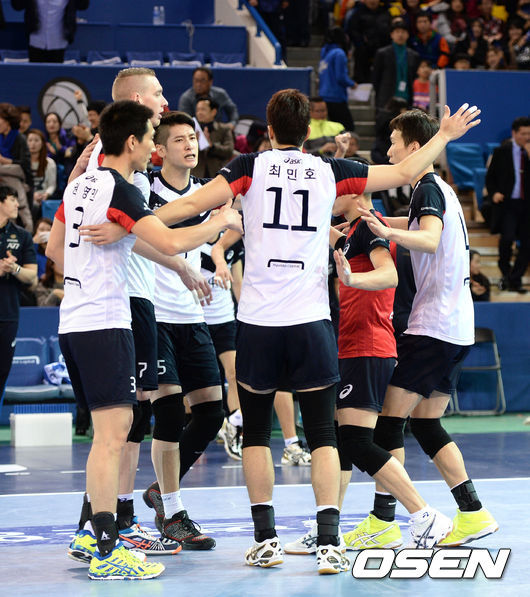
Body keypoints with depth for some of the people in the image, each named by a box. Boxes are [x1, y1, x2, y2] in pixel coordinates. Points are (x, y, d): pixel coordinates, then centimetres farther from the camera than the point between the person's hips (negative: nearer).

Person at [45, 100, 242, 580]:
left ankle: (92, 534, 22)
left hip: (74, 320, 10)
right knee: (112, 435, -11)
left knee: (111, 429, 18)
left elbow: (55, 249, 26)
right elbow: (170, 242, -24)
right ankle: (107, 554, -15)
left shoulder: (79, 185, 14)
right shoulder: (120, 190, -14)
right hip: (104, 324, -10)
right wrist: (222, 221, -9)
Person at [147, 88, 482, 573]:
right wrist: (444, 135, 27)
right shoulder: (330, 172, 6)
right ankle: (329, 542, -9)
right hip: (311, 320, 0)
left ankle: (266, 538, 10)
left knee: (256, 431, 12)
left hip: (258, 320, 0)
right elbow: (404, 173, 13)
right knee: (322, 434, 3)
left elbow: (193, 205, -8)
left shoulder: (252, 167, 2)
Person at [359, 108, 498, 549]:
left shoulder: (429, 188, -11)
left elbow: (430, 240, -30)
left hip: (433, 326, -9)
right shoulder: (438, 189, 18)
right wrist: (378, 223, 33)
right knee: (425, 422, 12)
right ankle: (473, 513, 8)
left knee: (390, 417, -8)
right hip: (458, 327, 9)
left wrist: (388, 232, -46)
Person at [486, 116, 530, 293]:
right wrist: (494, 193, -8)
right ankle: (505, 272, 6)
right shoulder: (502, 152, 3)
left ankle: (515, 280, 14)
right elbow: (490, 176, 9)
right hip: (508, 203, -2)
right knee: (507, 237, -19)